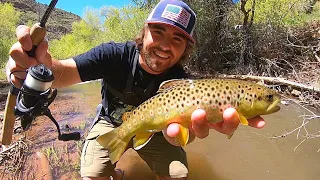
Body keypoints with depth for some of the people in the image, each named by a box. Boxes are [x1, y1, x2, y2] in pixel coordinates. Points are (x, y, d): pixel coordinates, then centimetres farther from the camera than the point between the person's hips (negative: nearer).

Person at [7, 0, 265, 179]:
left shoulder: (178, 79, -26)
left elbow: (172, 132, -38)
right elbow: (66, 72, -35)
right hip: (111, 123, 0)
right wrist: (44, 65, -61)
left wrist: (188, 123, -64)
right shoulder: (116, 54, -27)